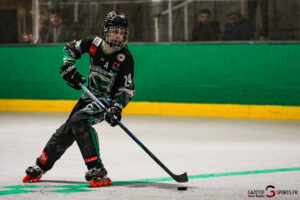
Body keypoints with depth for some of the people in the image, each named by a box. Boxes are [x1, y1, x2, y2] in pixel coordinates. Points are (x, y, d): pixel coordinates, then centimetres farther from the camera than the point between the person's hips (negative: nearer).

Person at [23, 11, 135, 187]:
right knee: (67, 130, 10)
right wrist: (68, 67, -9)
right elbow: (70, 48, 7)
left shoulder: (125, 57, -21)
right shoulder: (94, 43, -11)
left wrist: (116, 108, -31)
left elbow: (127, 88, -18)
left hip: (109, 98, -6)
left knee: (79, 120, -28)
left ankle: (97, 170, -30)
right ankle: (40, 166, 29)